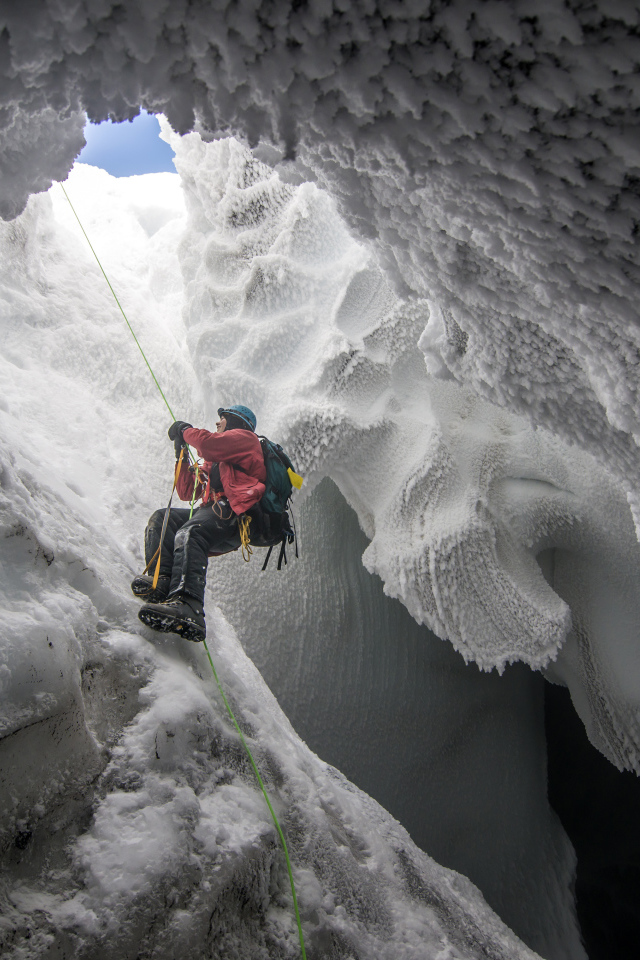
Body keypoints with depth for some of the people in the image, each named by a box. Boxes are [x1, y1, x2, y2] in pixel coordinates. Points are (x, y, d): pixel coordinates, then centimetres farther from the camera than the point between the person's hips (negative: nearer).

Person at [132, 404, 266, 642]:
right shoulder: (214, 462, 39)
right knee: (161, 518, -7)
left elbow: (209, 444, -9)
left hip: (236, 516, -9)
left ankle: (187, 608, -56)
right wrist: (182, 456, 28)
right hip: (213, 512, 9)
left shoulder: (244, 438, 13)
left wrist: (186, 431, 10)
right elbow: (187, 492, 34)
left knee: (189, 533, -34)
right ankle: (163, 582, -28)